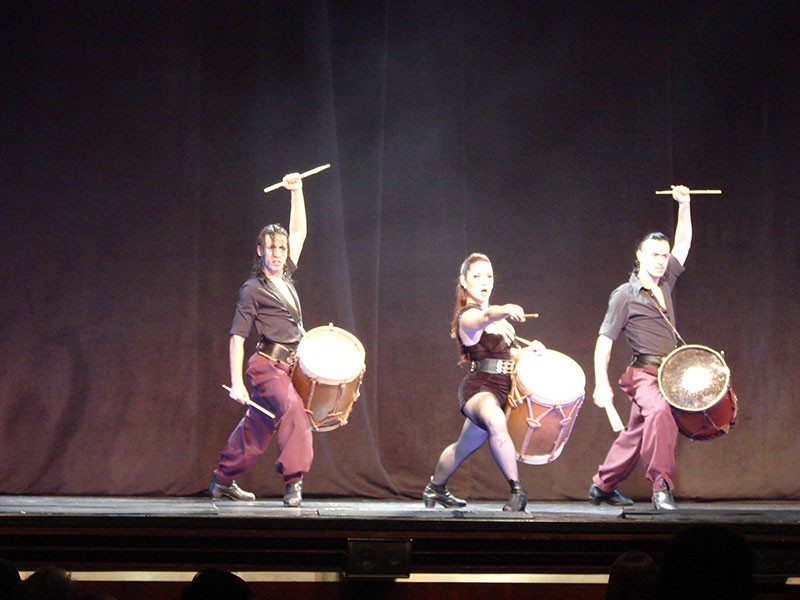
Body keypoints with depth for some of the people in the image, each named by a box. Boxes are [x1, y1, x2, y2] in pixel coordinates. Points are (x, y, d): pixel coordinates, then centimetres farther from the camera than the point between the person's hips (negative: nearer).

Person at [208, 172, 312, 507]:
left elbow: (300, 232, 22)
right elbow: (237, 337, -8)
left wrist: (297, 191, 16)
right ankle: (294, 483, -28)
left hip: (289, 365, 8)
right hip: (268, 364, -7)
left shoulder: (286, 278, 15)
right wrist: (236, 382, -15)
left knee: (257, 425, 12)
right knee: (293, 410, -25)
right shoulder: (252, 290, -5)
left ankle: (223, 481, 23)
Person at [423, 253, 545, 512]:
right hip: (478, 386, -9)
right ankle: (517, 489, -36)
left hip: (500, 388, 9)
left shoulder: (494, 313, 18)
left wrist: (526, 351, 9)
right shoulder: (467, 316, -11)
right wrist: (505, 311, -58)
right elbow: (485, 318, -36)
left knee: (464, 446, 21)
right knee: (495, 422, -39)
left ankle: (435, 490, 42)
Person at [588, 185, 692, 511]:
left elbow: (683, 241, 16)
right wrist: (601, 384, -14)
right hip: (644, 373, -7)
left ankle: (602, 486, 29)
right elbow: (604, 341, -8)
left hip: (667, 374, 7)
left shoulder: (665, 283, 12)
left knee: (635, 434, 13)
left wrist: (684, 205, 5)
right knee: (660, 411, -34)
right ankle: (661, 487, -33)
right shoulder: (625, 295, -6)